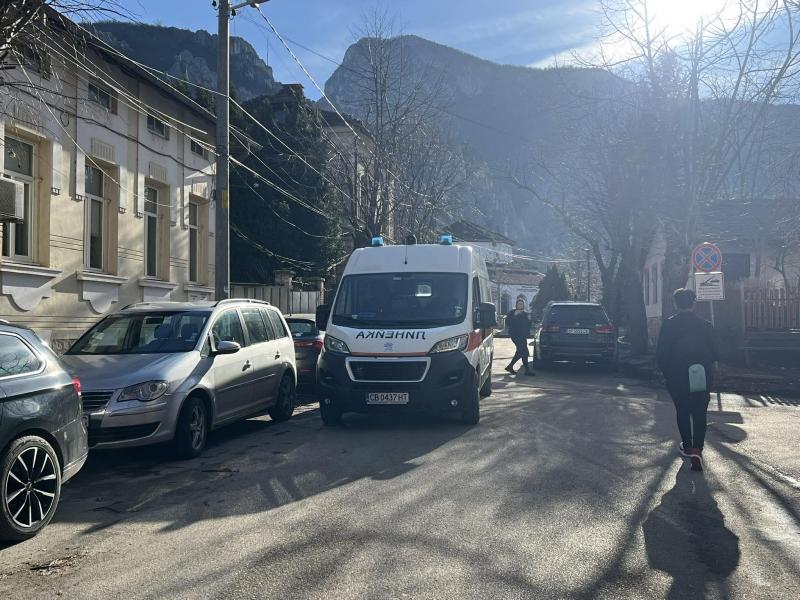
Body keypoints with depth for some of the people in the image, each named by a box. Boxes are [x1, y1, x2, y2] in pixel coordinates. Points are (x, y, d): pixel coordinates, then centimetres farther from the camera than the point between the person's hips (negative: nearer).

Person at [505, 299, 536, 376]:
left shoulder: (525, 314, 18)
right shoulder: (512, 313, -2)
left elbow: (529, 325, 20)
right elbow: (508, 322, -13)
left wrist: (529, 320, -1)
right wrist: (514, 315, -21)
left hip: (523, 335, 8)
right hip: (515, 334, -8)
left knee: (520, 352, 11)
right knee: (524, 351, -14)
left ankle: (510, 366, 24)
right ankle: (527, 369, -13)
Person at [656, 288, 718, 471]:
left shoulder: (669, 325, -7)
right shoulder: (706, 325, -2)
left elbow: (661, 354, -8)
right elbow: (714, 353, 2)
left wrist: (667, 373, 7)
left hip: (677, 378, -1)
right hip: (702, 379, 1)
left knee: (682, 412, 17)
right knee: (699, 415, 5)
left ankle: (687, 446, 27)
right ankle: (697, 450, -10)